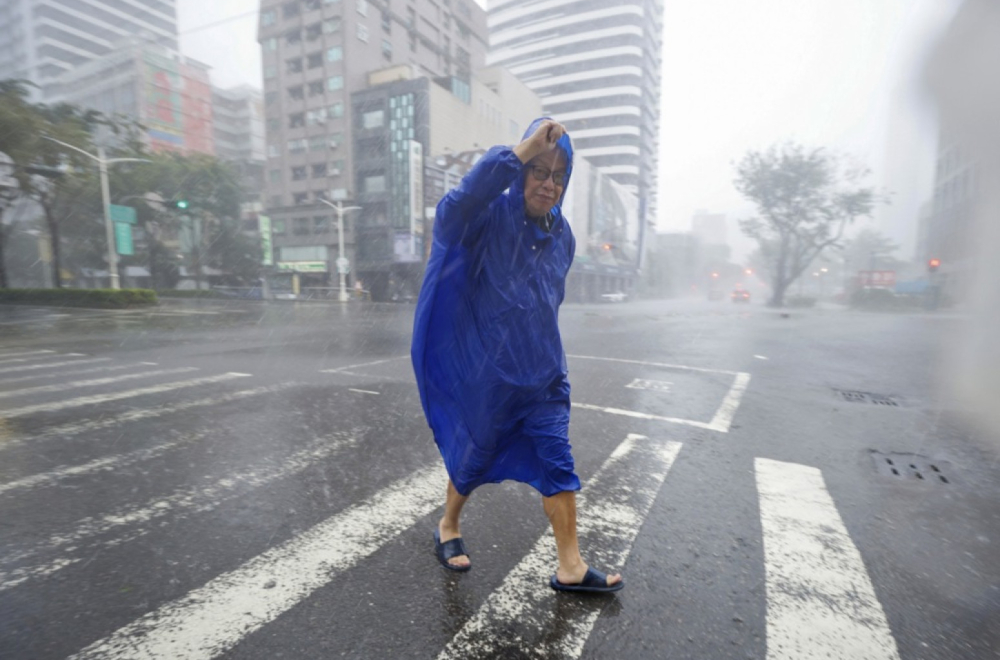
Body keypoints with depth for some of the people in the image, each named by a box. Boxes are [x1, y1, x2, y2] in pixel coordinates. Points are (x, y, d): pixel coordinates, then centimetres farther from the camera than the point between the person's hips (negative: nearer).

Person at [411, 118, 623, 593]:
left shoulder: (562, 236, 5)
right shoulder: (492, 217, -13)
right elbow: (454, 208, -38)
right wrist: (522, 151, -39)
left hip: (544, 374, 5)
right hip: (487, 372, -5)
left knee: (557, 463, 5)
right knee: (476, 456, 14)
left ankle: (570, 568, 21)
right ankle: (448, 528, 42)